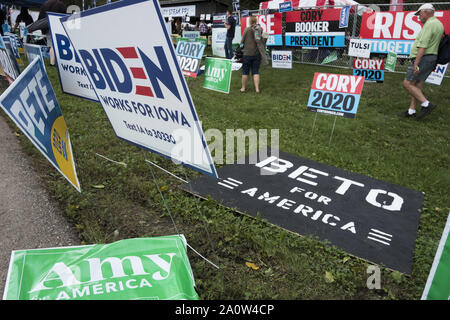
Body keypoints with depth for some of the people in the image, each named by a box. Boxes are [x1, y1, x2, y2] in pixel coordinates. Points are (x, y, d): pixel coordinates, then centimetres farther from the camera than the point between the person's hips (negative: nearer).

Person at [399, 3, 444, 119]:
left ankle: (426, 104, -9)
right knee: (417, 86, 11)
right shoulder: (439, 24, 18)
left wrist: (416, 63, -25)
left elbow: (423, 46, -23)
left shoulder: (429, 25, -14)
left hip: (423, 58, -10)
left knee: (407, 84, -6)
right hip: (432, 57, 10)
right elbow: (436, 44, 20)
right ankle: (411, 111, 13)